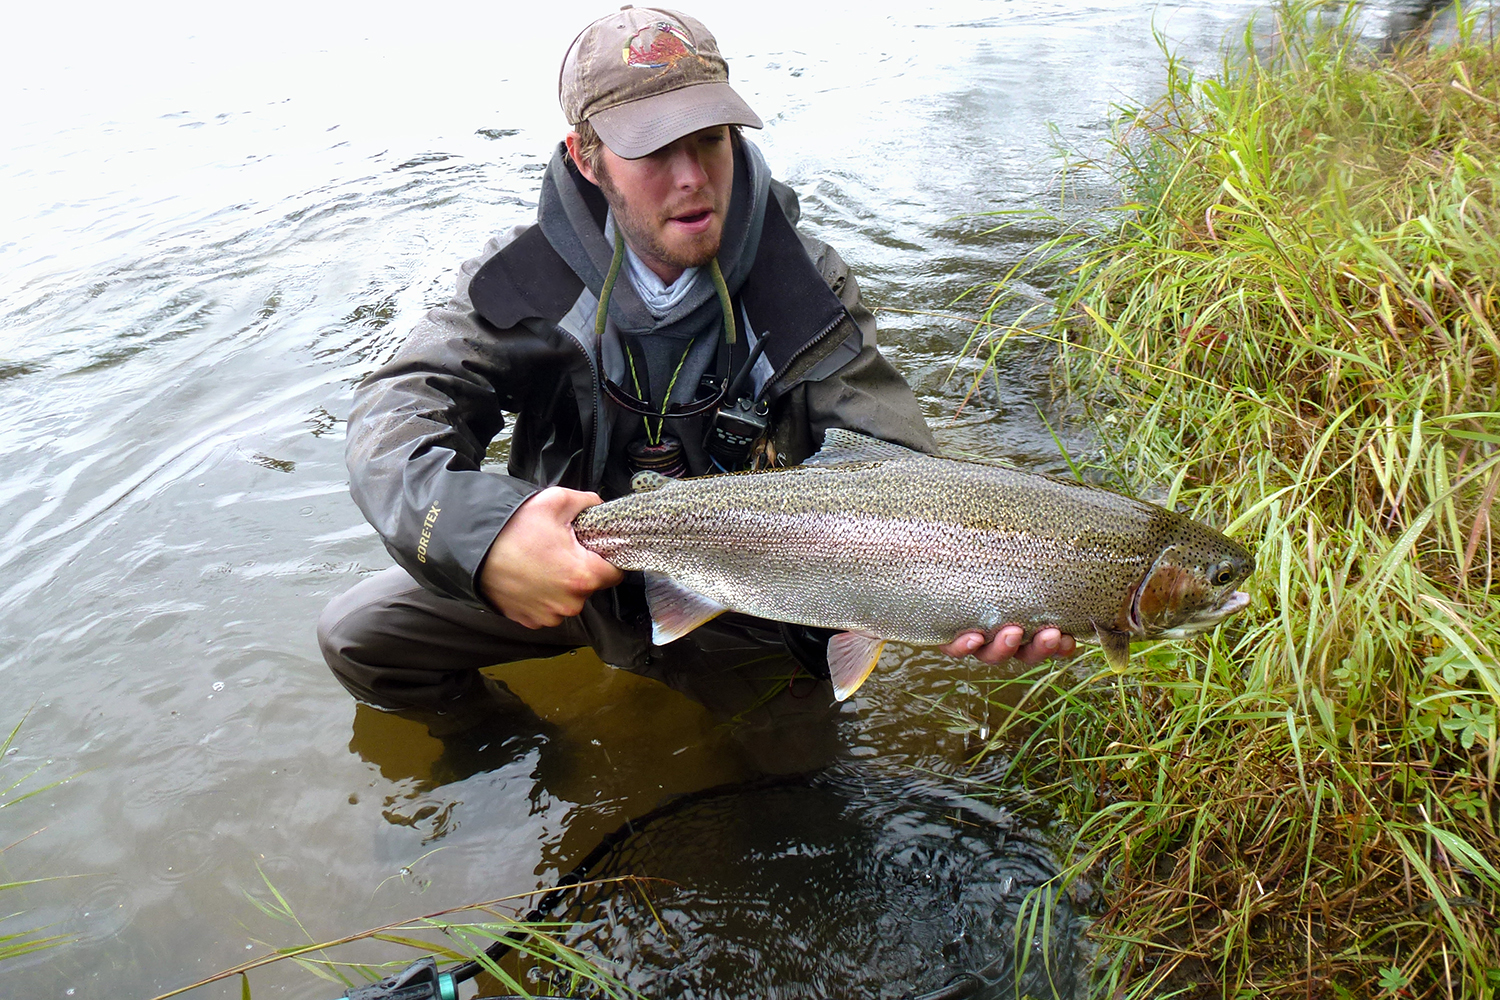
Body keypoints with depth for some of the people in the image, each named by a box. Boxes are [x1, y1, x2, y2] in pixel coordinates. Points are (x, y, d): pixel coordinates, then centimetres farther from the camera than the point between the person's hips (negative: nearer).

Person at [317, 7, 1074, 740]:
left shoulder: (805, 293, -18)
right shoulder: (531, 278, -16)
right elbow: (397, 408, -25)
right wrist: (474, 533, -49)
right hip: (564, 575, 2)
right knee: (359, 633, -4)